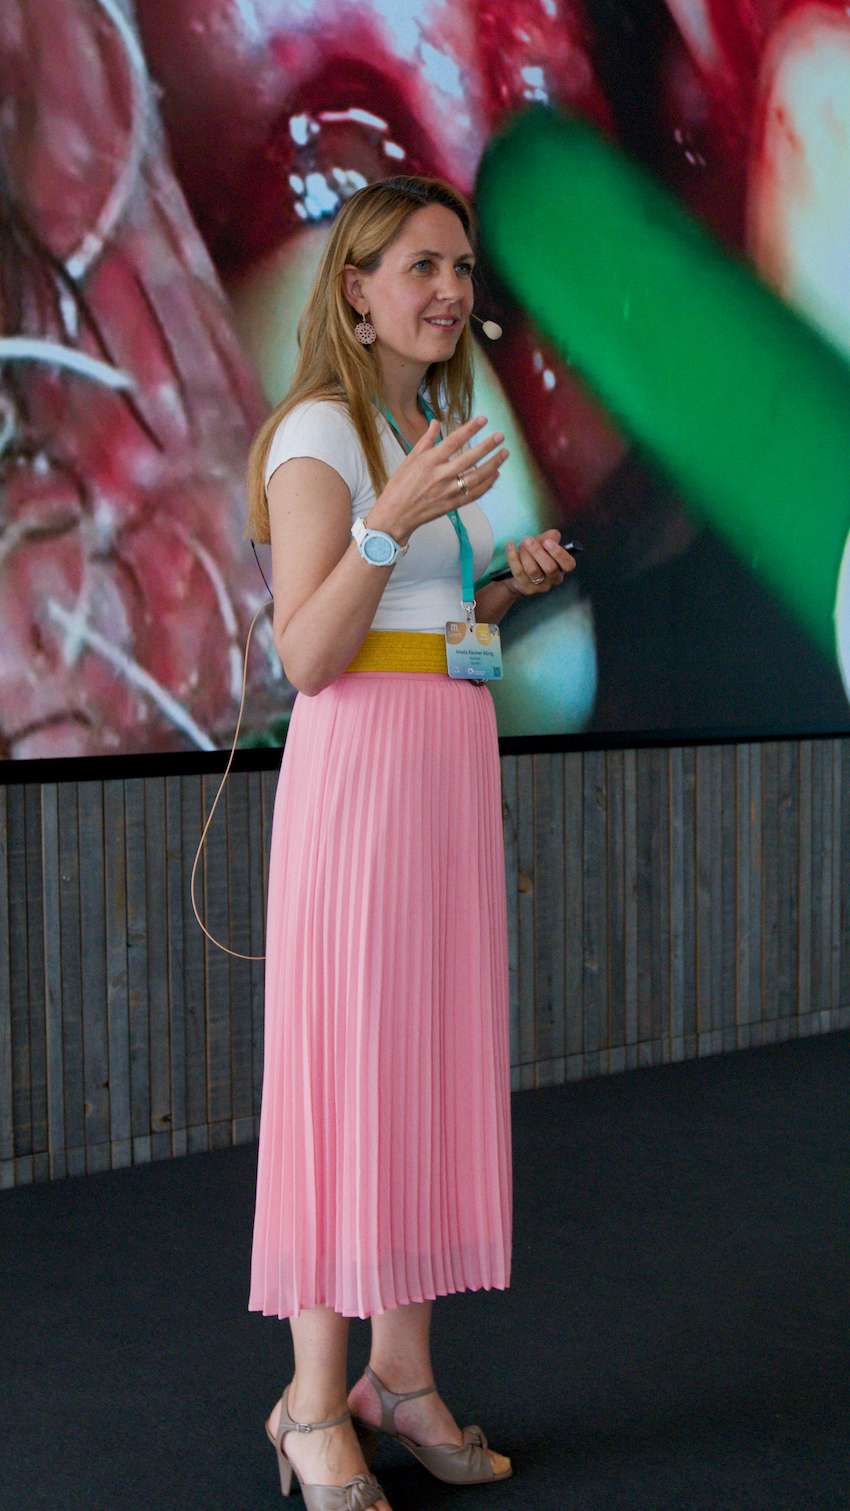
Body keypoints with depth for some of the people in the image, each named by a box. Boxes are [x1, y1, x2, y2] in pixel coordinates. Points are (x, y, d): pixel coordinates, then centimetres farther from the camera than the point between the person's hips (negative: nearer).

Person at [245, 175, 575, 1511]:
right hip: (358, 765, -8)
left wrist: (508, 589, 8)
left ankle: (403, 1373, 19)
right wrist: (393, 519, -25)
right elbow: (307, 657, -14)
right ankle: (315, 1404, 6)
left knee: (438, 1062, 9)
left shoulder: (433, 432, 18)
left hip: (456, 765, 8)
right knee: (347, 1065, -5)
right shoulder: (319, 435, -7)